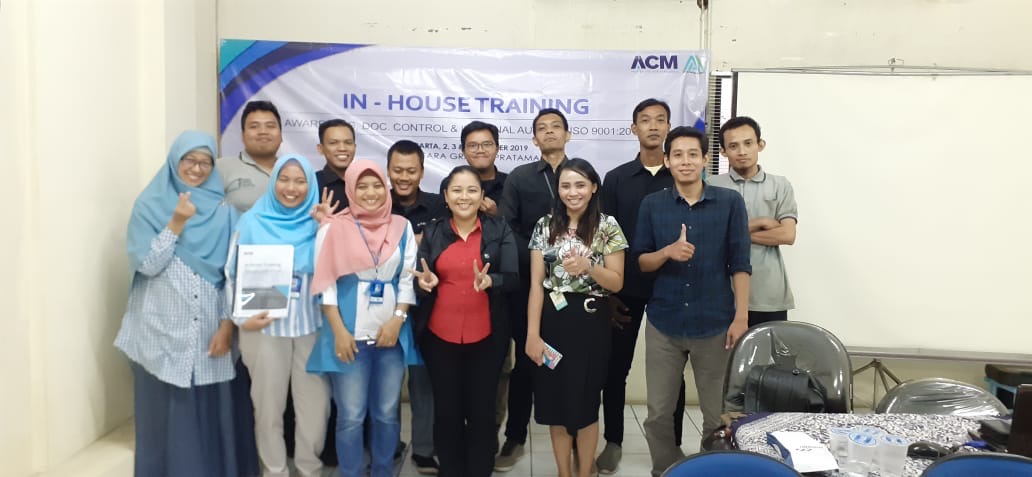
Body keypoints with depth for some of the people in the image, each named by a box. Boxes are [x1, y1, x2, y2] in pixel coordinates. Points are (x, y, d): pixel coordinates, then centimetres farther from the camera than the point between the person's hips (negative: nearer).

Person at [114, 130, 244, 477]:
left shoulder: (223, 210, 4)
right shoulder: (150, 205, 2)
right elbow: (145, 264, -8)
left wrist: (227, 324, -4)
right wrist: (177, 223, -15)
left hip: (210, 330, 1)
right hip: (161, 331, -1)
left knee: (211, 411, 6)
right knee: (164, 412, 7)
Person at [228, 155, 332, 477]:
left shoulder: (317, 223, 2)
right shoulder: (253, 221, 0)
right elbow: (233, 274, 3)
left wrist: (325, 229, -17)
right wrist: (242, 317, -7)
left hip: (310, 326, 1)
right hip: (265, 328, -1)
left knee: (315, 403, 6)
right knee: (268, 405, 11)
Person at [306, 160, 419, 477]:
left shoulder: (402, 227, 5)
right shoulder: (334, 228, -4)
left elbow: (408, 280, 4)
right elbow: (326, 283, -5)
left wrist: (397, 320, -8)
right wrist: (339, 331, -11)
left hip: (391, 333, 3)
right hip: (350, 335, -2)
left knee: (387, 412, 12)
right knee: (351, 416, 4)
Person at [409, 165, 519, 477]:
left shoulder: (500, 231, 0)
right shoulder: (432, 233, 5)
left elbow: (512, 278, -7)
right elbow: (421, 279, 6)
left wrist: (489, 281, -27)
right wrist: (427, 282, -17)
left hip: (485, 337, -1)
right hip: (439, 336, 2)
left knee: (482, 410, 7)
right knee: (446, 411, 10)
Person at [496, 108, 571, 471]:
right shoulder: (519, 177, 7)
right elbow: (506, 229, -2)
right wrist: (538, 261, -14)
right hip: (529, 283, 0)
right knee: (525, 361, 6)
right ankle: (515, 438, 19)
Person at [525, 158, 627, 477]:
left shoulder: (608, 227, -2)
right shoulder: (545, 226, 3)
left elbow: (617, 283, -3)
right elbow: (536, 283, -1)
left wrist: (587, 266, -22)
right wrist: (532, 333, -7)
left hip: (590, 322, -2)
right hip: (552, 320, 2)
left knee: (585, 401, 7)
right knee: (555, 401, 9)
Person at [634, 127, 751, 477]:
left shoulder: (730, 202, -1)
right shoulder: (652, 205, 3)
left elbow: (739, 263, -1)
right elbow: (640, 262, 4)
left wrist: (741, 316, -7)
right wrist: (667, 252, -17)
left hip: (715, 324, -1)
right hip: (664, 324, 1)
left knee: (718, 416, 10)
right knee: (658, 414, 8)